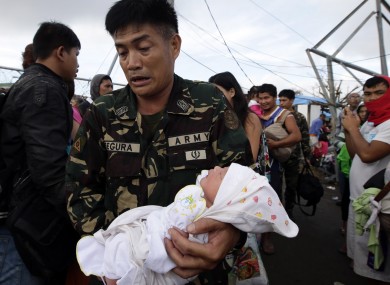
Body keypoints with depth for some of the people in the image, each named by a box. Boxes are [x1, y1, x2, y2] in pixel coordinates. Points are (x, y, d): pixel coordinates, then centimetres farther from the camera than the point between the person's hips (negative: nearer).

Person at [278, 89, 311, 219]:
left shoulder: (299, 118, 1)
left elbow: (305, 138, 2)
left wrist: (307, 156, -2)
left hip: (293, 157, 0)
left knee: (291, 186, 10)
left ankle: (288, 211, 27)